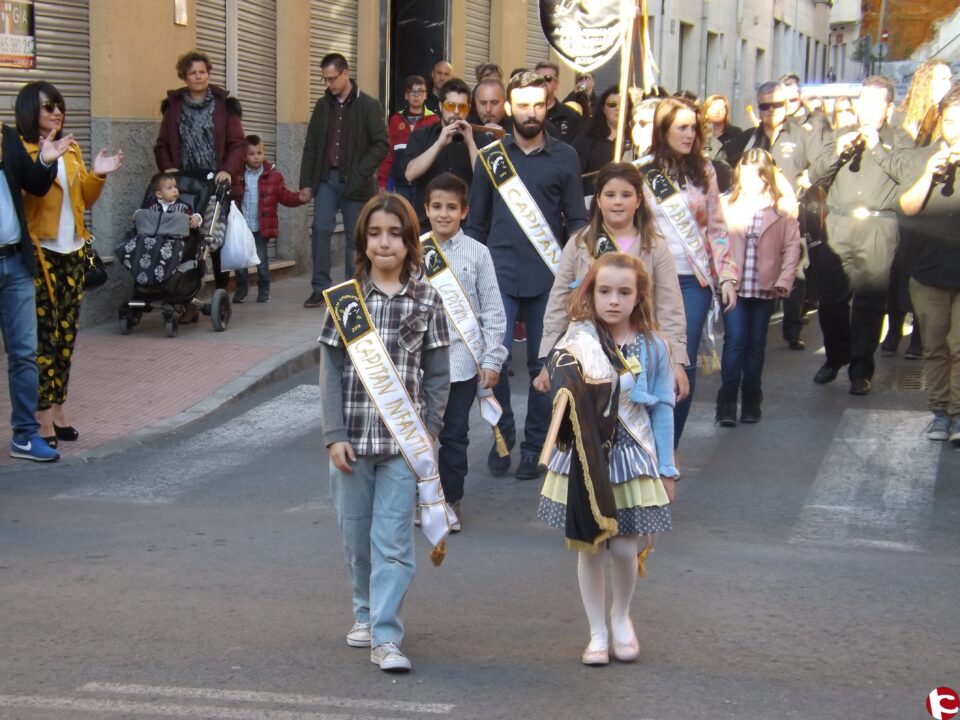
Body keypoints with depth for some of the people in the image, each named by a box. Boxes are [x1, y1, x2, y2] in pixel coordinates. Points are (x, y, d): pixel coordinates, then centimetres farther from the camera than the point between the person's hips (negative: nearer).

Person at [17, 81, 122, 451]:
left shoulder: (71, 150, 15)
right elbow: (17, 198, -18)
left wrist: (97, 176, 2)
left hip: (73, 252, 7)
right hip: (40, 252, -7)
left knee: (66, 334, 9)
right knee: (43, 335, -9)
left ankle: (57, 408, 17)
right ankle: (44, 417, -5)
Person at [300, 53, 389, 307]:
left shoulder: (368, 106, -3)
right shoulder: (322, 106, 9)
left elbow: (381, 145, -6)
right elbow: (311, 146, 11)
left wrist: (360, 172, -14)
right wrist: (306, 182, 5)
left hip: (354, 182, -3)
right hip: (326, 178, 3)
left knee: (354, 236, 3)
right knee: (321, 228, -9)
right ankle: (320, 288, -4)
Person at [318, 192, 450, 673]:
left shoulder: (426, 301, 1)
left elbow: (438, 375, 3)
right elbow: (331, 369, 0)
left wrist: (429, 431, -4)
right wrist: (335, 435, -6)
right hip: (352, 437, 2)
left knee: (392, 540, -6)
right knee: (356, 536, 12)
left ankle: (386, 637, -4)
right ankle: (365, 613, 32)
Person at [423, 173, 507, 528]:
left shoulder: (477, 254, -3)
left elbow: (493, 310, -1)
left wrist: (492, 359, -4)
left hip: (462, 360, -1)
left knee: (455, 435, 8)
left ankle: (451, 499, 20)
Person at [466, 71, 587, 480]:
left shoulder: (564, 158, 5)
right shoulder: (491, 155, 7)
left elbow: (576, 219, 6)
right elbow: (476, 220, 10)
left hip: (547, 276, 0)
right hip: (500, 273, 0)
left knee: (543, 363, 5)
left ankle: (534, 445, 17)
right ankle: (503, 433, 9)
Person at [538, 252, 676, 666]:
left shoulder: (652, 347, 1)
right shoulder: (578, 342, -4)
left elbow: (662, 407, 4)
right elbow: (567, 393, -7)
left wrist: (667, 467, 5)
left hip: (633, 460, 0)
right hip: (586, 459, 0)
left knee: (625, 547, 0)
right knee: (589, 548, 5)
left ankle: (621, 617, 28)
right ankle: (598, 632, 22)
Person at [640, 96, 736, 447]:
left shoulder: (703, 171, 7)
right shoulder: (641, 172, 1)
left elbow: (716, 228, 9)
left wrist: (726, 276, 3)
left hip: (695, 280, 2)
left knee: (686, 365, 1)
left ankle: (670, 446, 12)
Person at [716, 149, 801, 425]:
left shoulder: (781, 208, 4)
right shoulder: (726, 204, 3)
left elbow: (792, 246, 3)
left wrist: (784, 281, -7)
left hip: (765, 288, 1)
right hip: (733, 286, -1)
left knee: (756, 344, 9)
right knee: (734, 341, -8)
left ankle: (751, 402, 17)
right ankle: (727, 402, -4)